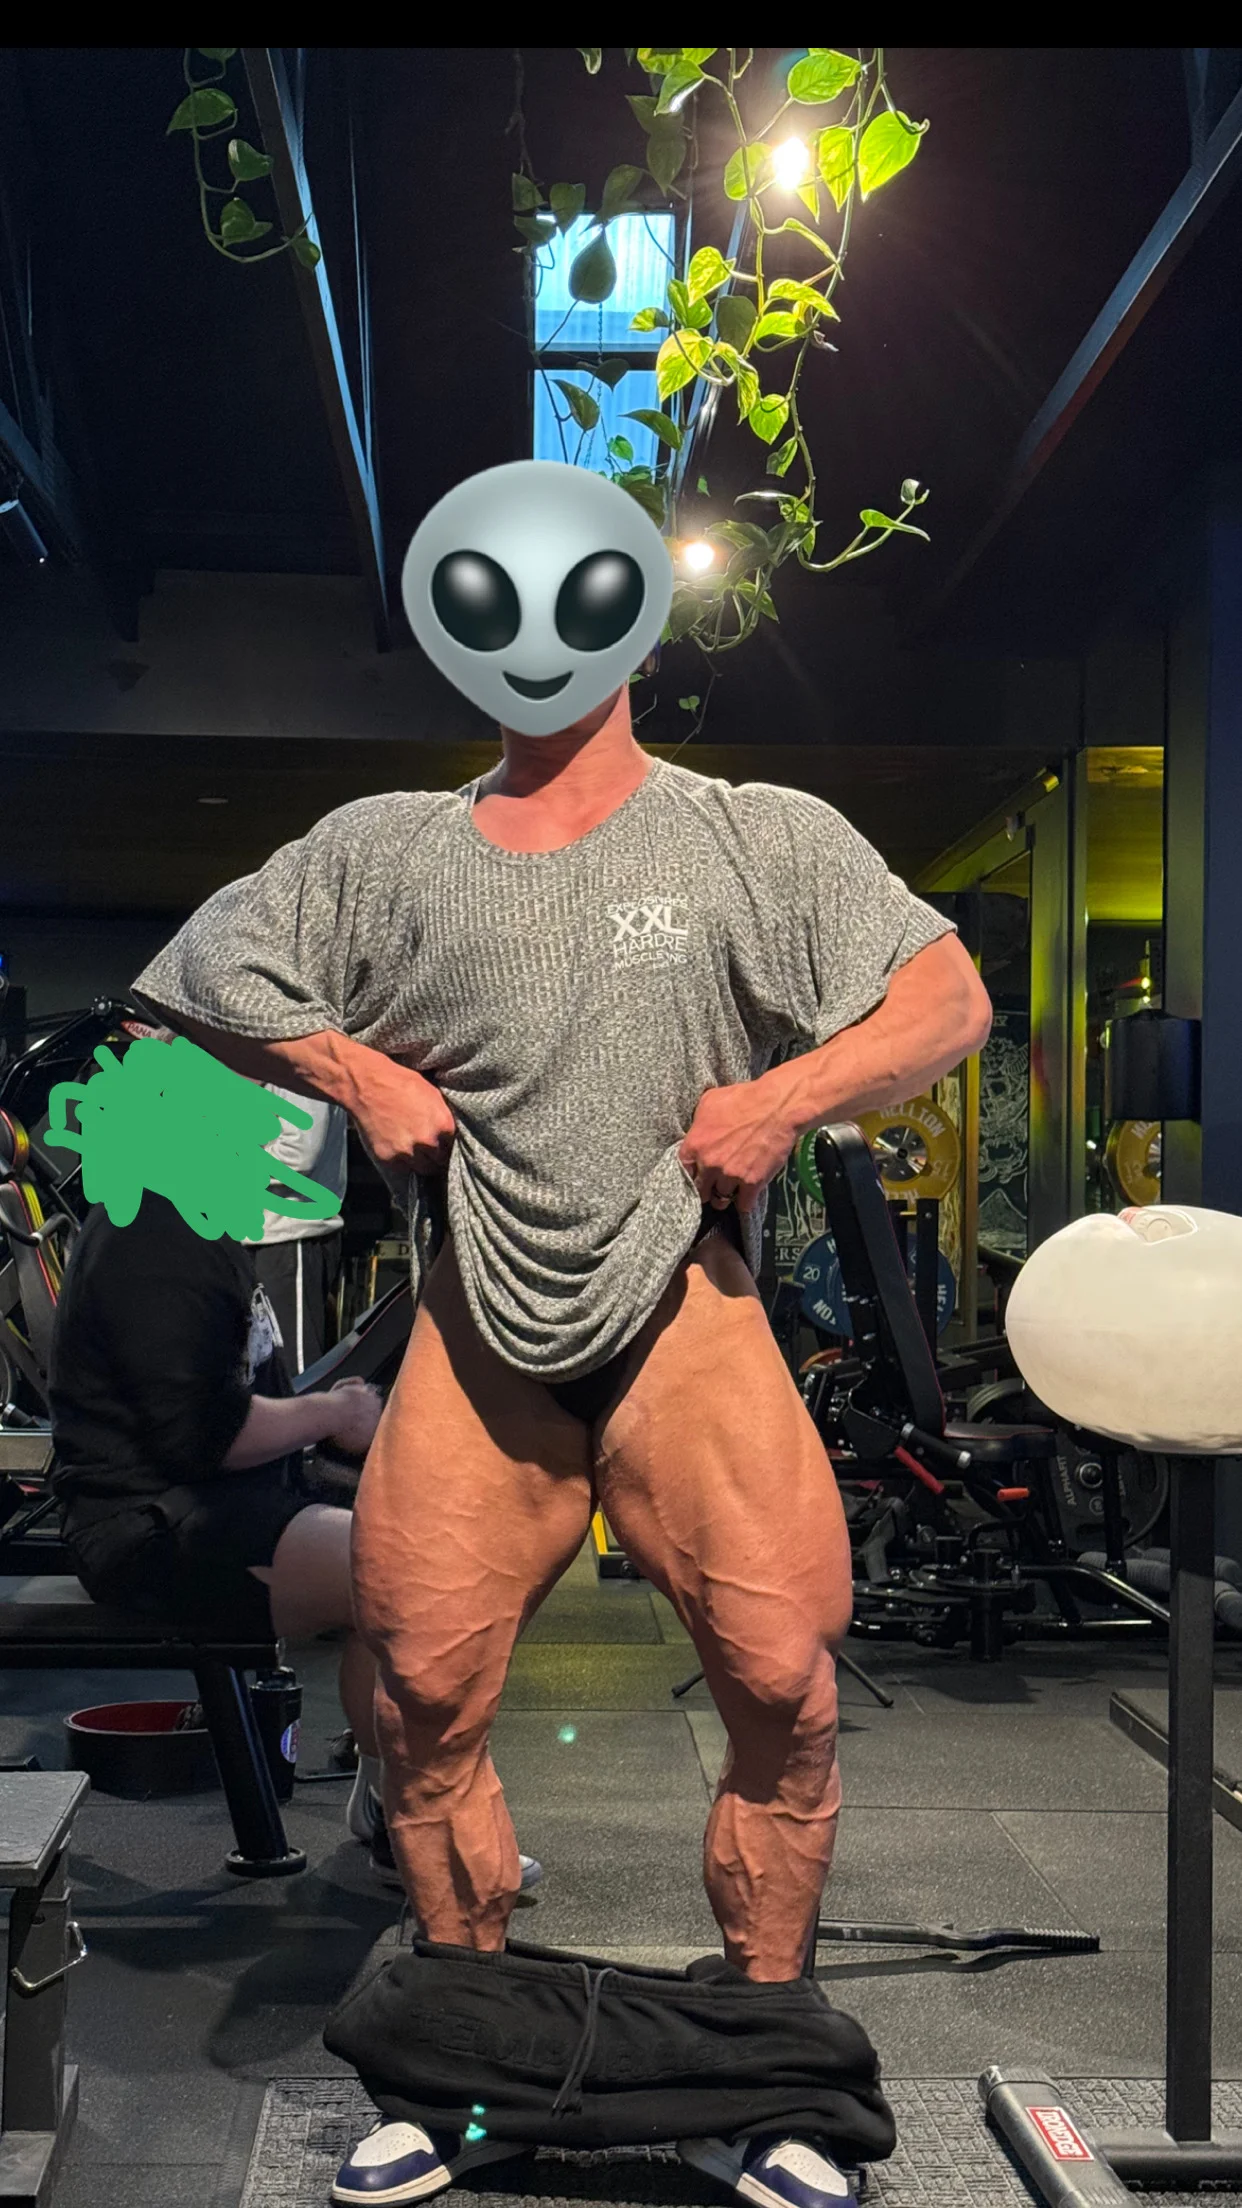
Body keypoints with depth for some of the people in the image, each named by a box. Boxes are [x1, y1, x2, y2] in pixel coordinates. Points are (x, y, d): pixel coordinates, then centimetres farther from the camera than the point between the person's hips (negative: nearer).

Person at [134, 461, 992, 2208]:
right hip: (483, 1316, 2)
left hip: (685, 1304, -2)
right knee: (426, 1697, 2)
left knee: (784, 1683, -11)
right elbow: (202, 981, 16)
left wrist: (783, 1095, -14)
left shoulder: (758, 837, 3)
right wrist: (358, 1074, 2)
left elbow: (952, 1001, 0)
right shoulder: (388, 851, 9)